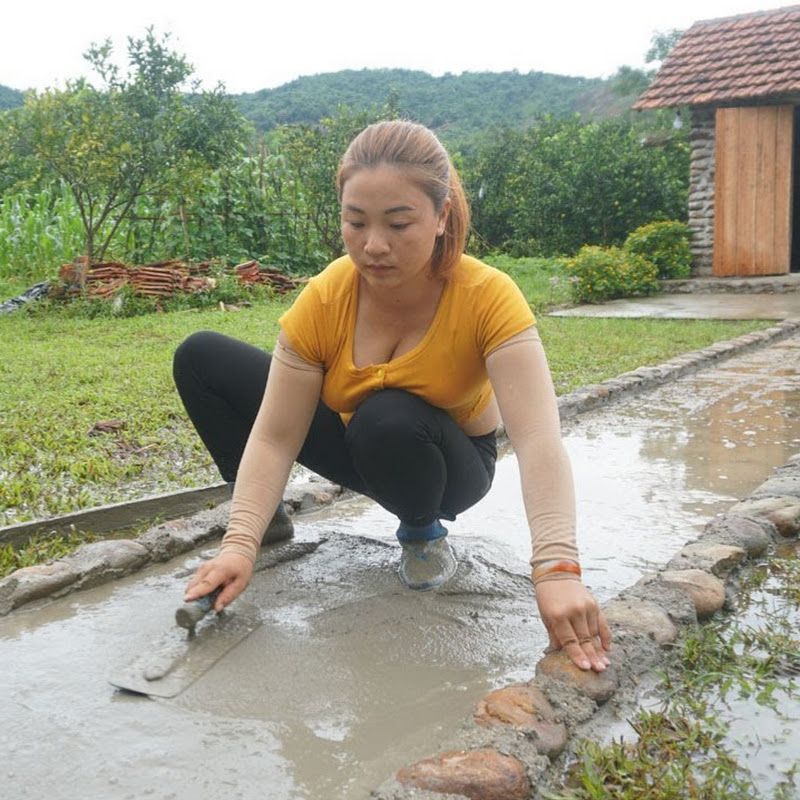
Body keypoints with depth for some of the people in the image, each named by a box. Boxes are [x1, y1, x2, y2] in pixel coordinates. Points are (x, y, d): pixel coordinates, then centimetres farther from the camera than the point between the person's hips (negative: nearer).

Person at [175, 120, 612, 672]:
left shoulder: (489, 298, -31)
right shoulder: (324, 300, -24)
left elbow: (539, 441, -41)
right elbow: (273, 438, -24)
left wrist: (557, 570, -53)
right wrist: (241, 541, -37)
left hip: (449, 463, -3)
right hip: (353, 442, 3)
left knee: (388, 420, -40)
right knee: (201, 359, -7)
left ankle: (424, 531, -6)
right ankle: (271, 518, 8)